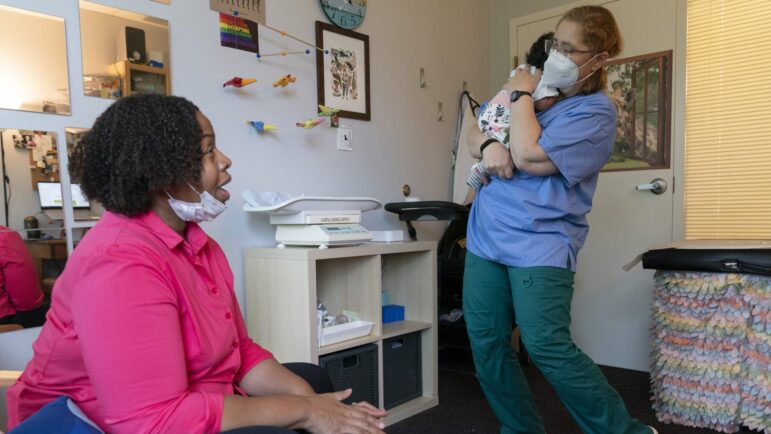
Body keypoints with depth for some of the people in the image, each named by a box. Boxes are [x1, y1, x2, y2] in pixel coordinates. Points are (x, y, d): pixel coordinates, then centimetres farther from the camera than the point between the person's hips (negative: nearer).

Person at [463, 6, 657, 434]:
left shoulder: (595, 112, -7)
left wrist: (521, 95, -6)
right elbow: (474, 134, 16)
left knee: (547, 346, -11)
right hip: (487, 235, 7)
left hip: (540, 243, -7)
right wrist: (488, 146, -8)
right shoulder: (537, 88, 16)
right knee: (486, 343, 6)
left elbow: (529, 156, -19)